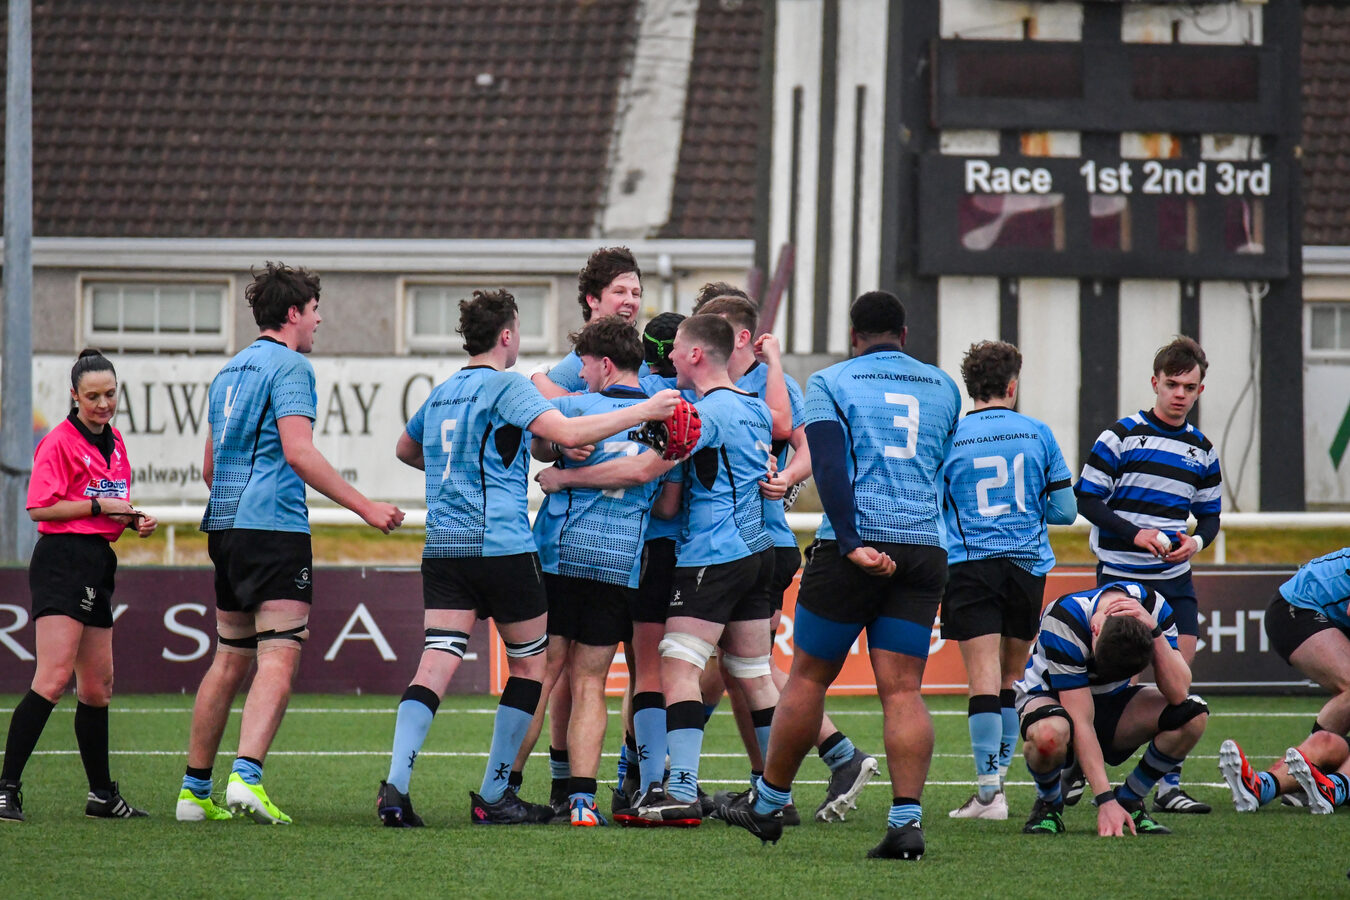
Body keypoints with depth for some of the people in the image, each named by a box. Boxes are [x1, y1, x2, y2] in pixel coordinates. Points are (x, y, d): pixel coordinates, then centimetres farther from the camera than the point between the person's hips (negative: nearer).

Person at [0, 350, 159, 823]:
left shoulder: (114, 442, 17)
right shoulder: (60, 442, -9)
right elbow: (39, 508, -14)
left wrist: (134, 520, 9)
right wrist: (99, 506, -16)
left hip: (98, 564, 9)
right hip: (62, 559, -9)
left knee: (97, 686, 13)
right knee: (54, 678, -19)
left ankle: (102, 795, 21)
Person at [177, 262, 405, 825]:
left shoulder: (229, 372, 19)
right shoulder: (289, 366, -7)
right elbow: (298, 451, -19)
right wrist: (364, 506, -18)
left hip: (226, 526, 9)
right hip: (275, 527, -9)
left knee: (230, 661, 14)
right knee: (278, 659, -13)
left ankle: (194, 790, 14)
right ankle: (246, 777, -29)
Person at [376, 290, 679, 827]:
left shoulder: (442, 392, 16)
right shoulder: (505, 385, -6)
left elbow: (405, 450, 33)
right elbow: (566, 432, -18)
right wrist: (644, 412, -13)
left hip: (442, 549, 6)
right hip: (501, 544, -6)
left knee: (437, 663, -4)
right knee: (530, 661, 9)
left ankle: (395, 786, -22)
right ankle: (493, 797, 8)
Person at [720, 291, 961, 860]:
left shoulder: (832, 383, 2)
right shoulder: (943, 389, 15)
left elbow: (831, 469, -11)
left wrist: (853, 545, -18)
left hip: (855, 543, -3)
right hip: (924, 549, 3)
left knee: (809, 677, 8)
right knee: (903, 690, 0)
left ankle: (768, 803, 19)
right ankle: (907, 818, -12)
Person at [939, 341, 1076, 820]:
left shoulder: (948, 439, 0)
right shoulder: (1037, 434, 4)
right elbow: (1066, 510, 6)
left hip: (968, 566, -2)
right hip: (1027, 565, 2)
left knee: (984, 679, -8)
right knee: (1011, 681, 13)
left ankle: (988, 792, -16)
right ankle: (995, 777, 15)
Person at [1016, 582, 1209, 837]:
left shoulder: (1155, 608, -23)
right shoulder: (1063, 622, -34)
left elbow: (1178, 692, -30)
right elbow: (1081, 723, -34)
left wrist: (1154, 630, -39)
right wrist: (1105, 801, -38)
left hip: (1112, 697, 4)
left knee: (1193, 715, -24)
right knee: (1050, 734, -42)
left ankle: (1130, 800, -2)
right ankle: (1048, 804, -8)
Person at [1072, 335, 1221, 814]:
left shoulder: (1201, 450, 11)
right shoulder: (1123, 435, -3)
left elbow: (1211, 513, 19)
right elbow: (1086, 497, -5)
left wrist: (1198, 539, -5)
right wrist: (1135, 534, -16)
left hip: (1175, 581, 4)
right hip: (1120, 576, -4)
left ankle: (1168, 784, 2)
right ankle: (1075, 767, 13)